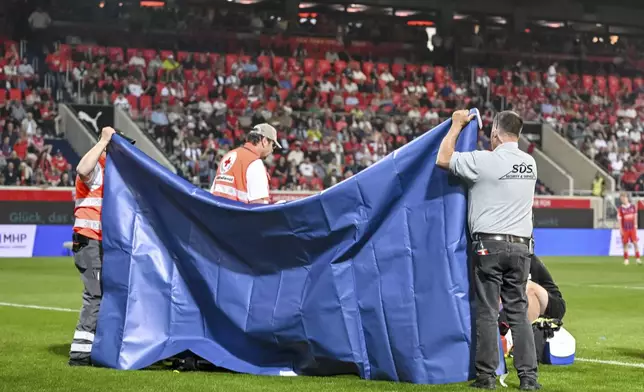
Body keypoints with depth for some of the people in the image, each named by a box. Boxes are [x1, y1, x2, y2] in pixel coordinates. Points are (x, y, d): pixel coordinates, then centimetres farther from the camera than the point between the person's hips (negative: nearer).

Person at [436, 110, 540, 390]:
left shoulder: (485, 161, -11)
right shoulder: (529, 163, 8)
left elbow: (443, 159, -1)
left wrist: (457, 125, 9)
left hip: (490, 244, -5)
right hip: (521, 245, 5)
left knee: (487, 312, 1)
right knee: (519, 312, 8)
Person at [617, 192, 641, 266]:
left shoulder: (633, 206, 5)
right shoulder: (620, 209, -2)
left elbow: (635, 217, 9)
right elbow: (619, 219, -2)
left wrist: (635, 225, 3)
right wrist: (620, 229, -6)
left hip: (632, 228, 1)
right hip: (625, 229, -1)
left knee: (635, 243, -3)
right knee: (625, 244, 1)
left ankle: (637, 258, 2)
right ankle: (626, 260, 7)